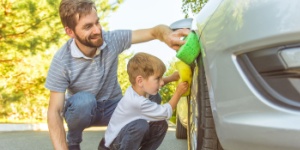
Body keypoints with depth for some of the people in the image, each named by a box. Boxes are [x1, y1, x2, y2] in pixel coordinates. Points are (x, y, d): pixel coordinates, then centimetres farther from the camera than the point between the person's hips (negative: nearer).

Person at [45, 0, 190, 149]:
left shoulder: (112, 40, -19)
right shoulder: (62, 61, -26)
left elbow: (154, 31, -19)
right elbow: (54, 112, -25)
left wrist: (167, 36, -44)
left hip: (112, 106, 3)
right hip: (81, 109, -3)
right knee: (84, 100, -40)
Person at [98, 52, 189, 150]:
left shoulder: (138, 89, -9)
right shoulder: (138, 102, -34)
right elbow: (166, 112, -25)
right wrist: (178, 93, -17)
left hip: (128, 137, 9)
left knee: (161, 125, -6)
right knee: (141, 125, -35)